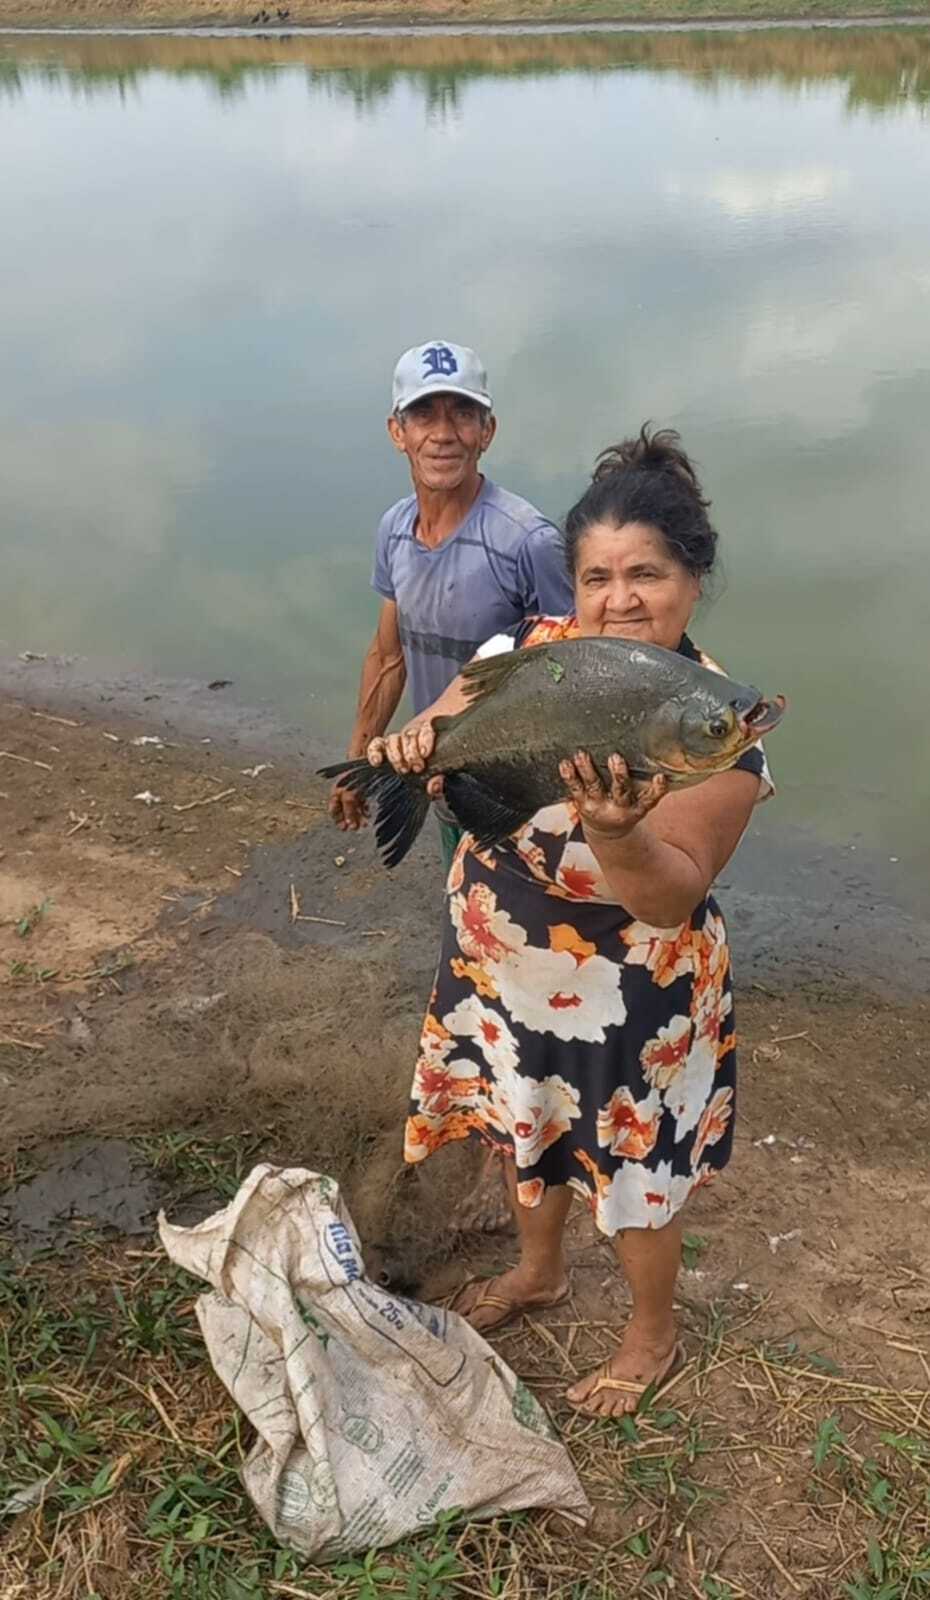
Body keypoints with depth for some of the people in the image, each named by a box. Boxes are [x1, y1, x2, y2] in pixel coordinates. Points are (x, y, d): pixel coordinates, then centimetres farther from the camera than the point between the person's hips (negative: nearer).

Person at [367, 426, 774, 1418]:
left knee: (631, 1171, 15)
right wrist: (411, 751, -33)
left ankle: (653, 1340, 45)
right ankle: (538, 1271, 58)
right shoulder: (526, 651, -10)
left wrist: (615, 830, -45)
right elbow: (431, 746, -9)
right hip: (497, 966, 5)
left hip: (624, 1000, -5)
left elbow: (671, 902, -25)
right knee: (525, 1127, 27)